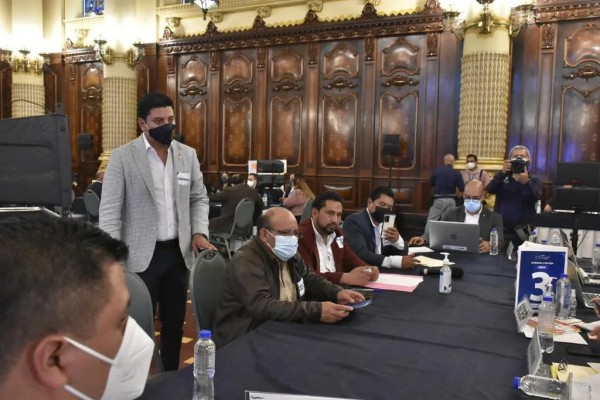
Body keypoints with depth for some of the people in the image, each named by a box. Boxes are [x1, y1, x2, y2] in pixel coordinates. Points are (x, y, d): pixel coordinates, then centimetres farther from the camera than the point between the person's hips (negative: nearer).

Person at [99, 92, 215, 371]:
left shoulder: (187, 154, 5)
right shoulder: (123, 157, -7)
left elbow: (199, 198, 13)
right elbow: (110, 211, -9)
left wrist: (199, 231, -3)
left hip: (178, 252, 4)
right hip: (141, 255, -4)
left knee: (174, 323, 16)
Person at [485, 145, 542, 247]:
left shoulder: (534, 180, 5)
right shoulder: (503, 177, 8)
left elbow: (534, 199, -14)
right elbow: (490, 190, -12)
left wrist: (525, 182, -30)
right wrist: (502, 173, -24)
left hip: (524, 232, -1)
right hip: (500, 230, 1)